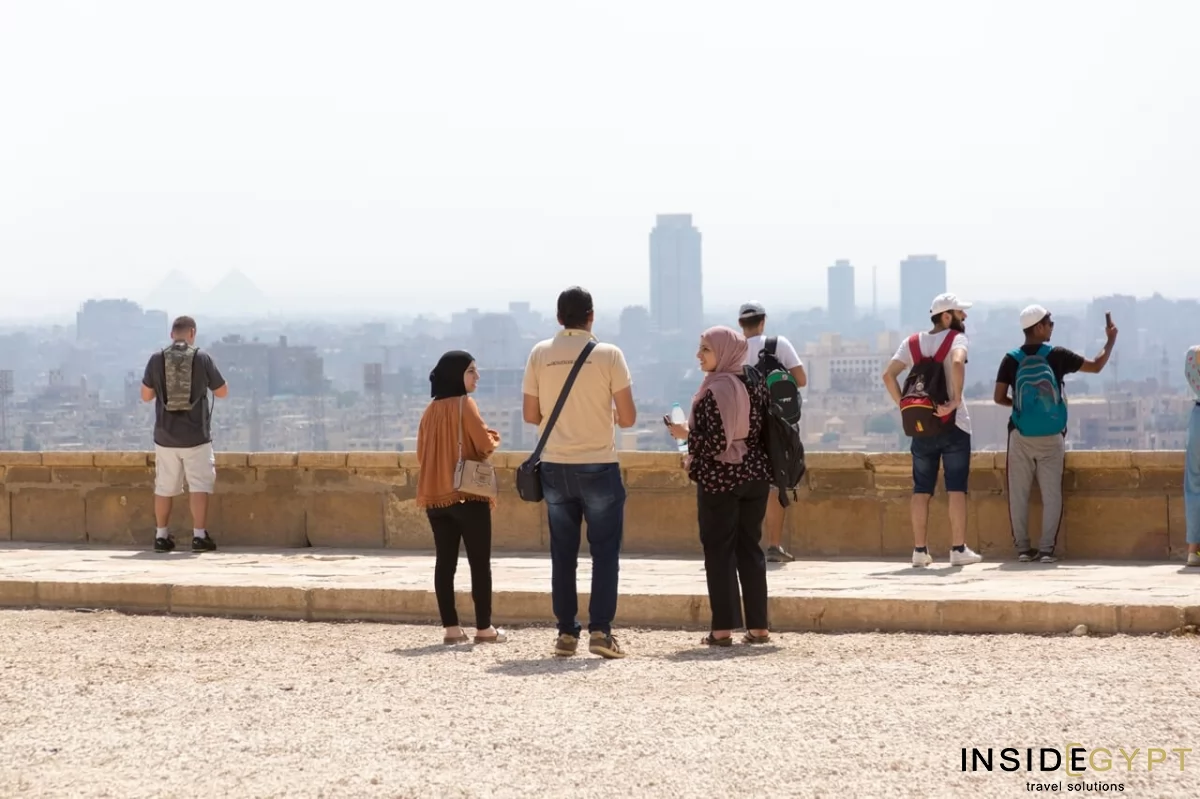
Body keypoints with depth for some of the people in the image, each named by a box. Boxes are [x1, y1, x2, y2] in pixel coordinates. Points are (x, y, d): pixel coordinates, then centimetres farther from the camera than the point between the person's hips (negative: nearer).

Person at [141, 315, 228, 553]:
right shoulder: (202, 358, -7)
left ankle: (161, 536, 17)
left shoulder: (157, 359, -3)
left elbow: (145, 396, 4)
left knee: (164, 487, 12)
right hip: (196, 436, -2)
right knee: (199, 485, 2)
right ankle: (199, 536, -3)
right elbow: (222, 392, 2)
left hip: (165, 436, 2)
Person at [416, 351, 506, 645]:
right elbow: (484, 444, -12)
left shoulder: (431, 409, 9)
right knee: (480, 562, 0)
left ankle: (451, 627, 4)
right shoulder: (464, 404, -10)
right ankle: (484, 628, 0)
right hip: (468, 493, -6)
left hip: (435, 495, 6)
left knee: (445, 561, 6)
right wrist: (493, 438, 8)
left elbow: (422, 453, 13)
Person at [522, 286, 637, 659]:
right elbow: (628, 418, -7)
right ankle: (600, 630, -4)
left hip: (555, 467, 3)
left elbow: (530, 414, 3)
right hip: (599, 466, -3)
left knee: (563, 554, 9)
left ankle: (566, 633, 9)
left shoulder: (540, 354, -1)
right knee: (604, 551, 4)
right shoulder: (608, 355, -8)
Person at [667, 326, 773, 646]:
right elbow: (767, 430, 10)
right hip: (756, 475, 7)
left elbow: (716, 442, -22)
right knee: (750, 548, 11)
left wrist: (686, 433, -7)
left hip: (720, 479, -7)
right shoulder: (756, 383, 6)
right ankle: (758, 626, 10)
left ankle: (723, 629, 0)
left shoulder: (715, 390, -17)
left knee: (718, 550, 1)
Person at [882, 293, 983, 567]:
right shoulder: (956, 338, -5)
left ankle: (920, 550, 5)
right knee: (956, 488, -1)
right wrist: (956, 400, -22)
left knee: (921, 490, 7)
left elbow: (889, 375, 0)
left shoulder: (912, 343, 10)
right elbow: (957, 363, -27)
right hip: (952, 423, -4)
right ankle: (958, 549, -3)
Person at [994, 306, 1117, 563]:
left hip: (1021, 437, 1)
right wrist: (1111, 340, 17)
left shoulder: (1011, 360, -2)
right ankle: (1047, 549, -2)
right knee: (1051, 495, 3)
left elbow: (999, 398, -3)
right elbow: (1096, 366, 3)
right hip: (1051, 438, -1)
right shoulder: (1057, 356, -4)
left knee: (1019, 495, 6)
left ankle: (1023, 548, 5)